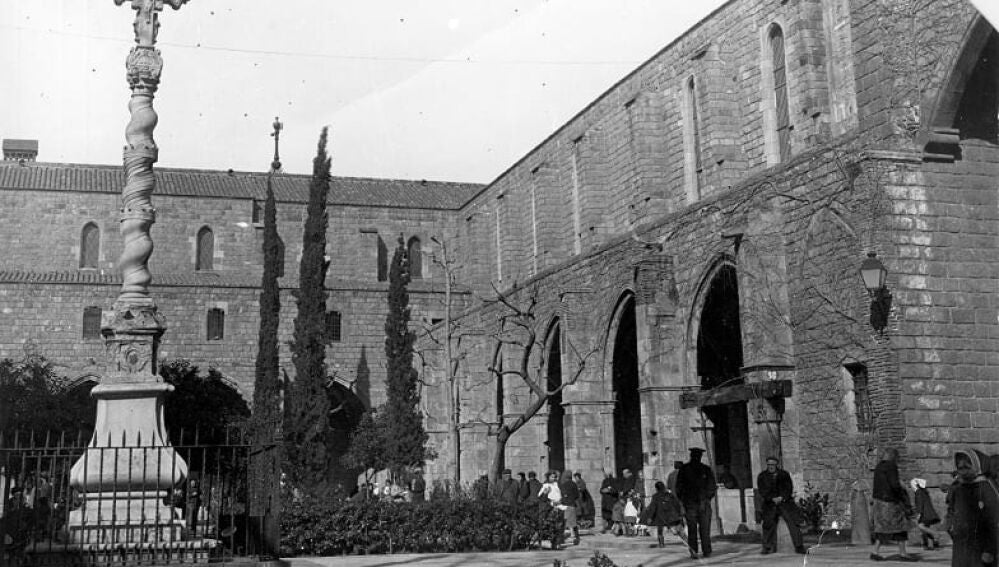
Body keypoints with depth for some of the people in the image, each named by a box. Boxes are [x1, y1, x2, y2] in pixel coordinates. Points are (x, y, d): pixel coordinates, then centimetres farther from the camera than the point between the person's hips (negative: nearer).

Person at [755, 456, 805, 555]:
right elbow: (762, 491, -2)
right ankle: (768, 547, 12)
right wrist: (772, 498, -15)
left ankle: (799, 547, -3)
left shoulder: (784, 474, 5)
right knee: (768, 525, 0)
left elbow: (789, 488, -1)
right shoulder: (762, 476, 5)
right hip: (769, 504, 1)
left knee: (793, 523, -8)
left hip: (785, 502, -1)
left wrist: (781, 497, -15)